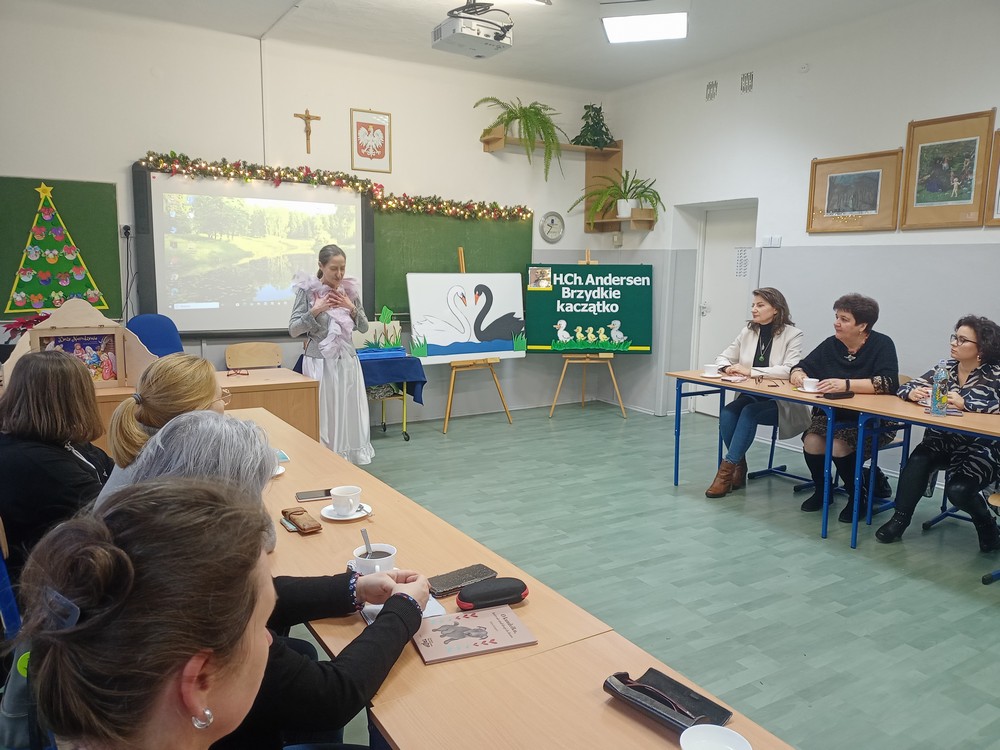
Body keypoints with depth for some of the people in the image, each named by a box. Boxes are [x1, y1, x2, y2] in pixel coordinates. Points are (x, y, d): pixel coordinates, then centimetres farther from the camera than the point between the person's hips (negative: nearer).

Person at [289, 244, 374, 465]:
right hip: (320, 361, -4)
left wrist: (351, 308, -5)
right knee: (322, 415, -2)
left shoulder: (350, 290, 6)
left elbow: (364, 327, 10)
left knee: (349, 413, 5)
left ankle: (347, 460, 16)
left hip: (347, 360, 4)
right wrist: (315, 311, -16)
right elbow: (293, 330, -5)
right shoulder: (307, 290, -5)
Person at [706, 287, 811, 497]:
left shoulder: (792, 335, -9)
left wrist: (750, 371, -26)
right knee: (727, 412, -25)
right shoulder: (747, 332, 7)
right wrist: (728, 367, -13)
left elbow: (789, 370, -23)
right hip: (751, 396, 5)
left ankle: (727, 468, -25)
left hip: (781, 402, -4)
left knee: (749, 412, -33)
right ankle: (739, 468, -9)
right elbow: (722, 358, 12)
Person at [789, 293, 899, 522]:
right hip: (832, 414, 4)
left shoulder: (882, 345, -9)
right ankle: (821, 491, 8)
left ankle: (858, 498, 0)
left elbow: (888, 383, -24)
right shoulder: (831, 344, 4)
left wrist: (846, 384, -34)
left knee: (839, 446, -28)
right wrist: (797, 374, -18)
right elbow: (801, 368, 7)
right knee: (811, 442, -22)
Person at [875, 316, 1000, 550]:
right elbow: (906, 387, 6)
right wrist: (912, 393, -17)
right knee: (917, 461, -27)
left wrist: (965, 404, -30)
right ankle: (899, 520, -15)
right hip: (942, 441, 4)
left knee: (958, 490, -25)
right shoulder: (946, 368, 6)